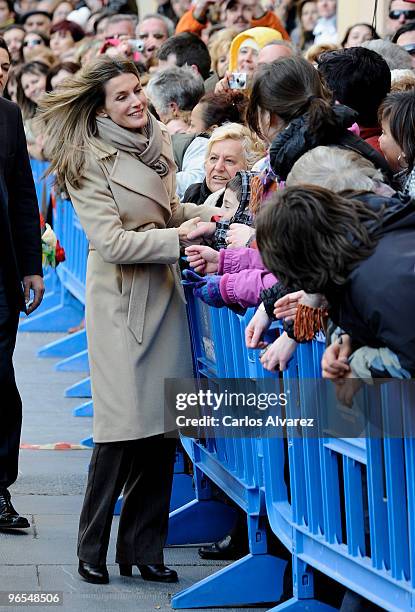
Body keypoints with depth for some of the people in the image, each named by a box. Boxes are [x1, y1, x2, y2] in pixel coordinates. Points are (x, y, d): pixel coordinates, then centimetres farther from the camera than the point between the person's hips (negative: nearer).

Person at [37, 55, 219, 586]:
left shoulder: (155, 143, 11)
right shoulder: (88, 161, -11)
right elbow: (113, 241, -17)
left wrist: (204, 214, 6)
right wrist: (179, 237, -18)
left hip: (164, 294, 7)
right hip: (121, 299, -7)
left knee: (163, 424, 7)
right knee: (124, 426, -6)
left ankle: (143, 547, 17)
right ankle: (92, 549, 9)